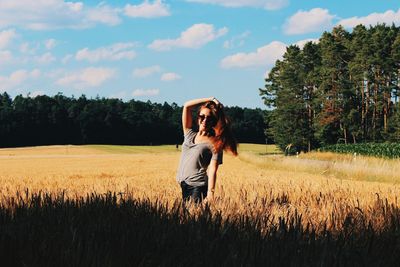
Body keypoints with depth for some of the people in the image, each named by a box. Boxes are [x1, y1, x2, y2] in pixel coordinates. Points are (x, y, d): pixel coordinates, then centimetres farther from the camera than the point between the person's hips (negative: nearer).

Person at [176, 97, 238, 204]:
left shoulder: (215, 144, 0)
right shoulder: (190, 134, 14)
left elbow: (212, 170, -9)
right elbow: (187, 106, 9)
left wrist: (210, 192, -20)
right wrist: (210, 99, 7)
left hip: (198, 187, -5)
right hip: (183, 185, 5)